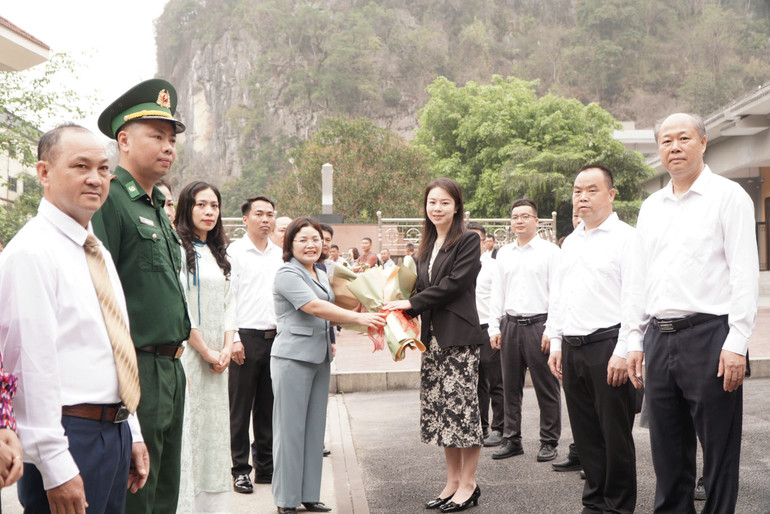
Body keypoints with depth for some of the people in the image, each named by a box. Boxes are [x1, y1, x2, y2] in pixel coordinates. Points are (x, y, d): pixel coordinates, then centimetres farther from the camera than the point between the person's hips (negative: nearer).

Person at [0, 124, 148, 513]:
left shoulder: (99, 253, 14)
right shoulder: (31, 251, -14)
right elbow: (35, 363, -19)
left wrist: (131, 433, 16)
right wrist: (57, 468, -20)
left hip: (115, 433, 8)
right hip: (70, 436, -8)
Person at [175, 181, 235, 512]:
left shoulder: (217, 253, 16)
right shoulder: (178, 248, -7)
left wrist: (227, 347, 1)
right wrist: (206, 351, -11)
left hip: (216, 357, 7)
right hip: (187, 354, -7)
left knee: (213, 426, 10)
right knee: (188, 429, -6)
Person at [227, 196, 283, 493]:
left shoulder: (280, 254, 13)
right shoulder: (235, 252, -2)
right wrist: (234, 338, -12)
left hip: (276, 337, 5)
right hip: (246, 337, -5)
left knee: (268, 406, 11)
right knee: (241, 407, 1)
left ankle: (265, 466, 20)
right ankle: (240, 470, 10)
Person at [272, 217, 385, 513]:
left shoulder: (321, 275, 16)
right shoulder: (288, 274, -10)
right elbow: (314, 307, -20)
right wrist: (358, 317, -22)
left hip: (319, 358, 8)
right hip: (293, 357, -8)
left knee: (315, 426, 10)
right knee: (291, 428, -2)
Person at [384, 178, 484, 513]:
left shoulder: (467, 241, -4)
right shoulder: (427, 246, 17)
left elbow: (455, 282, -14)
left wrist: (412, 303, -11)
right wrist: (402, 309, 1)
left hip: (459, 336, -7)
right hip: (432, 337, 7)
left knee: (462, 404, -3)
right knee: (439, 406, 9)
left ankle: (469, 483, 9)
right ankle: (452, 480, 19)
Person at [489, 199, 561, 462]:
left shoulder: (549, 251, -1)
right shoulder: (504, 253, 14)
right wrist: (494, 328, 9)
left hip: (538, 324, -5)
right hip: (510, 324, 5)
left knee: (546, 388, 1)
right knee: (510, 386, 10)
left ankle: (549, 442, 12)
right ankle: (512, 439, 19)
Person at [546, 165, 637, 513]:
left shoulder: (625, 238, -5)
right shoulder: (570, 242, 17)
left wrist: (622, 351, -17)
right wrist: (556, 344, 15)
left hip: (607, 345, -7)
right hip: (572, 348, 7)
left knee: (615, 432, 2)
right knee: (585, 432, 13)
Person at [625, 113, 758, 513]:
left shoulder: (728, 196, -1)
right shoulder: (651, 207, 16)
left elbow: (745, 274, -8)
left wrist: (736, 343, -14)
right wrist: (635, 339, 12)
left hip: (709, 335, -5)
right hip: (659, 339, 6)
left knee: (719, 447, 2)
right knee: (667, 450, 13)